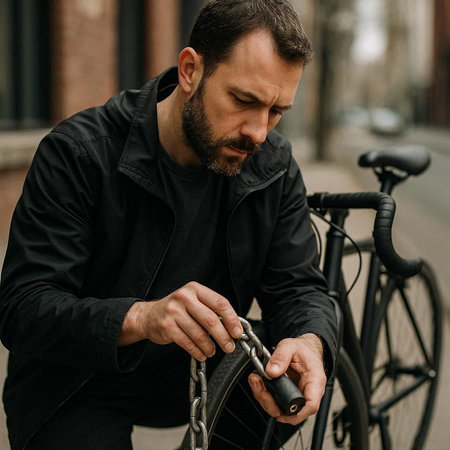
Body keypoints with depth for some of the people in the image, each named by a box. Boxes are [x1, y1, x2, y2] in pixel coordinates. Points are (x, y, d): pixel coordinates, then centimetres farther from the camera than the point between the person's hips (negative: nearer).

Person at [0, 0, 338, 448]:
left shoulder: (273, 166, -7)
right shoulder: (78, 154, -22)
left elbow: (298, 286, -8)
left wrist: (309, 342, -33)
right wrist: (140, 318, -46)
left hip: (194, 374, 4)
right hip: (79, 392, -3)